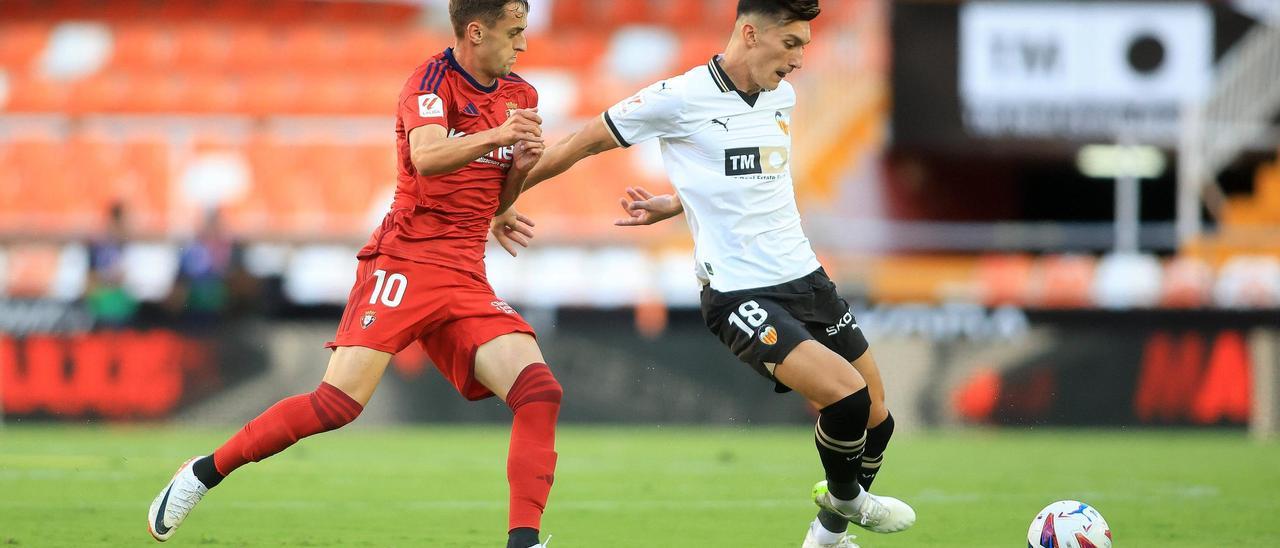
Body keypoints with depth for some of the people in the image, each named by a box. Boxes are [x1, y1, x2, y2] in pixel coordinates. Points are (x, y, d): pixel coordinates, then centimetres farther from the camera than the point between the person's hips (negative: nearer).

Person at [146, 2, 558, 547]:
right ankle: (204, 471, 2)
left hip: (466, 278, 6)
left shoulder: (518, 95, 14)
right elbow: (426, 157, -27)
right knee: (339, 403, -15)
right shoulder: (432, 80, -7)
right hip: (404, 263, -6)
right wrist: (495, 136, -40)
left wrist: (521, 166, 1)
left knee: (540, 391, -13)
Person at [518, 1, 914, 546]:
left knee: (876, 421, 7)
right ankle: (844, 498, 9)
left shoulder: (782, 97, 8)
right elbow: (581, 144, -1)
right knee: (847, 396, -22)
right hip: (740, 293, -7)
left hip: (805, 277, 7)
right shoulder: (679, 98, -13)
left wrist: (669, 207, 16)